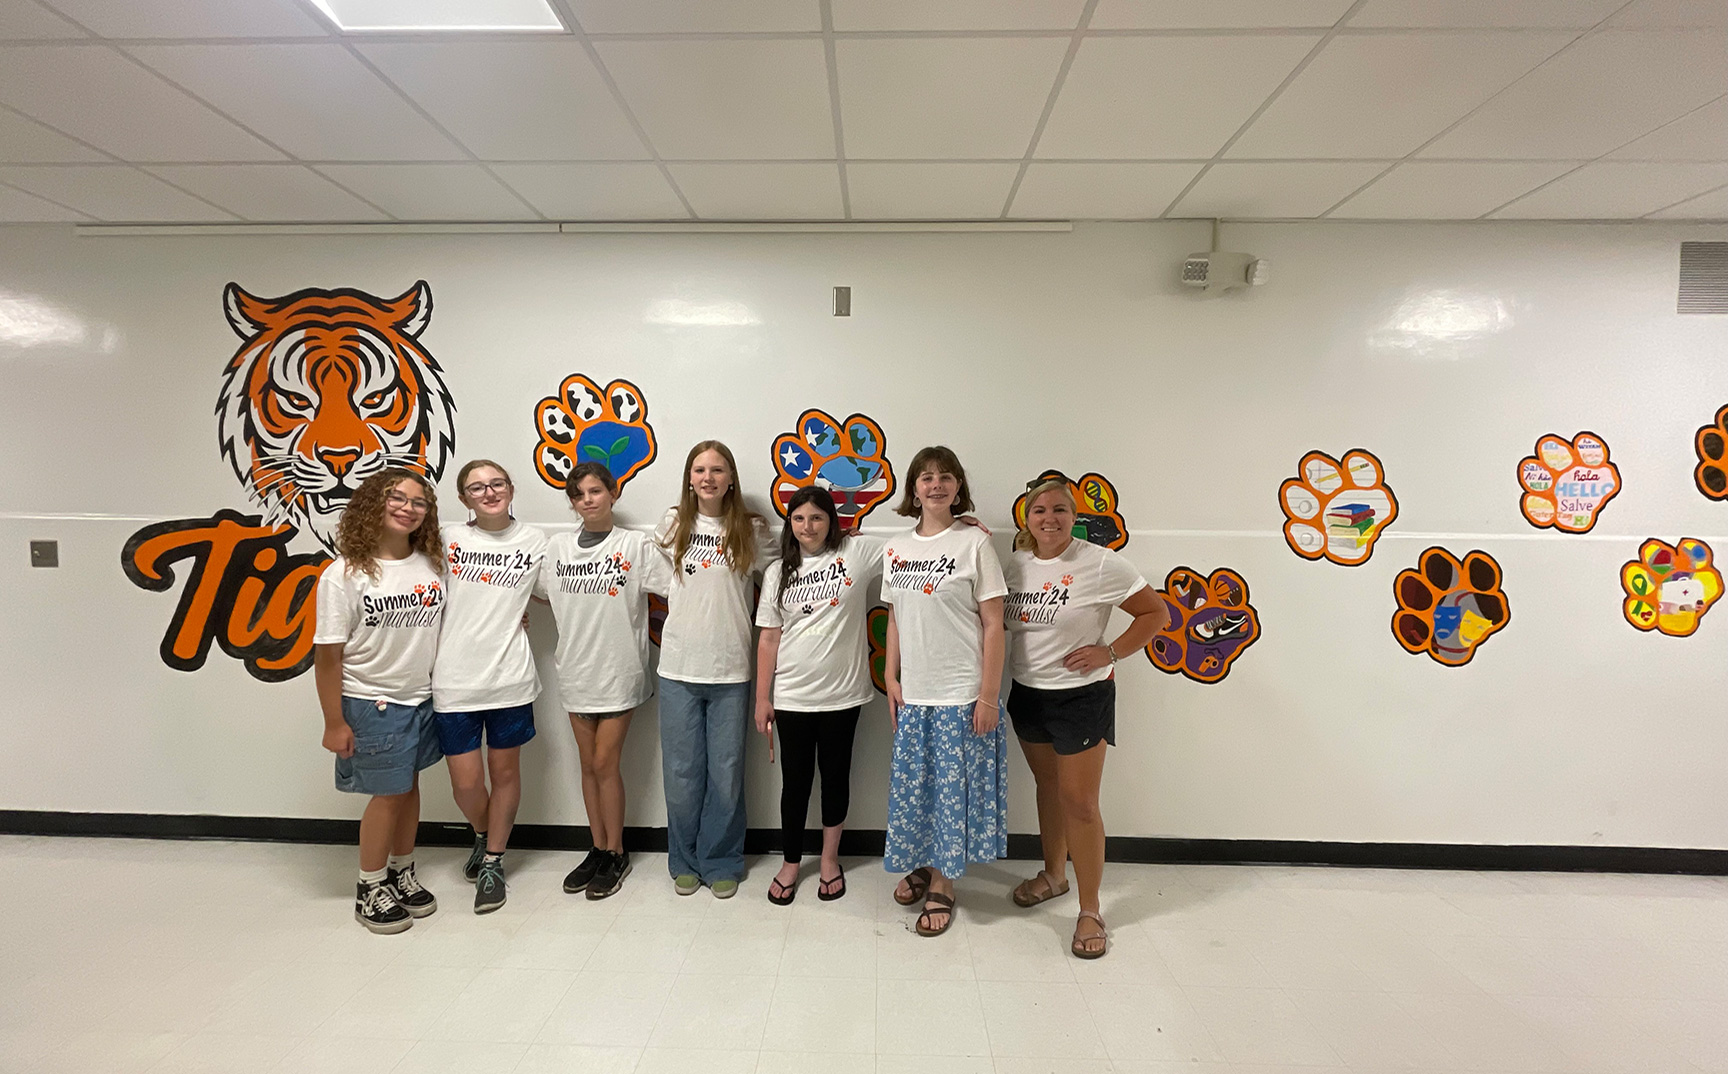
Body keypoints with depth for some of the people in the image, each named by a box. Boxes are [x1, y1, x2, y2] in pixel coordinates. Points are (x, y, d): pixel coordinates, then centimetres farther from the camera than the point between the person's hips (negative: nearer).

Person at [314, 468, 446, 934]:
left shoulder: (430, 565, -1)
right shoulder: (344, 574, -15)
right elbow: (327, 655, -13)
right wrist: (334, 723, -12)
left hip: (422, 698, 5)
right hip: (372, 703, -4)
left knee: (409, 786, 15)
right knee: (389, 792, 5)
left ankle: (402, 873, 35)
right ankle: (371, 889, 26)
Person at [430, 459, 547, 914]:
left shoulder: (534, 541, 2)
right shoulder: (449, 538, 2)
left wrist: (518, 614, -1)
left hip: (510, 677, 0)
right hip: (455, 679, 0)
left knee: (505, 772, 11)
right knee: (466, 783, 4)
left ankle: (492, 863, 31)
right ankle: (483, 835, 37)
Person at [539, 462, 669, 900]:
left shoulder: (636, 545, -8)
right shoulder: (558, 546, 5)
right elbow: (541, 592, 18)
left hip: (618, 670, -4)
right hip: (575, 671, 4)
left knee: (605, 764, 1)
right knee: (588, 765, 13)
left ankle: (616, 854, 19)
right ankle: (598, 850, 28)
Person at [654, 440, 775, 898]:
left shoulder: (751, 531, 0)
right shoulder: (673, 525, 4)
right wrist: (680, 614, 13)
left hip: (730, 671, -1)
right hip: (678, 669, 1)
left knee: (725, 773, 7)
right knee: (681, 772, 9)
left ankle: (721, 863, 25)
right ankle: (685, 861, 28)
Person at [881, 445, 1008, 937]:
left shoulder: (974, 544, -7)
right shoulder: (896, 548, 8)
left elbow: (993, 625, -8)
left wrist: (989, 696, -11)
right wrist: (891, 678, 6)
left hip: (962, 693, -4)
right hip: (912, 693, 4)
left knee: (953, 786, 4)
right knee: (912, 783, 12)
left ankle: (941, 886, 22)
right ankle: (921, 865, 35)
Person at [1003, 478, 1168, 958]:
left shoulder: (1101, 564, -15)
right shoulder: (1016, 565, 0)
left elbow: (1156, 613, -8)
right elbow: (996, 620, 12)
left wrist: (1109, 653, -17)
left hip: (1081, 697, -5)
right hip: (1027, 693, 5)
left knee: (1079, 802, -1)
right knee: (1048, 786, 20)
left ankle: (1090, 912, 14)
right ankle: (1053, 874, 40)